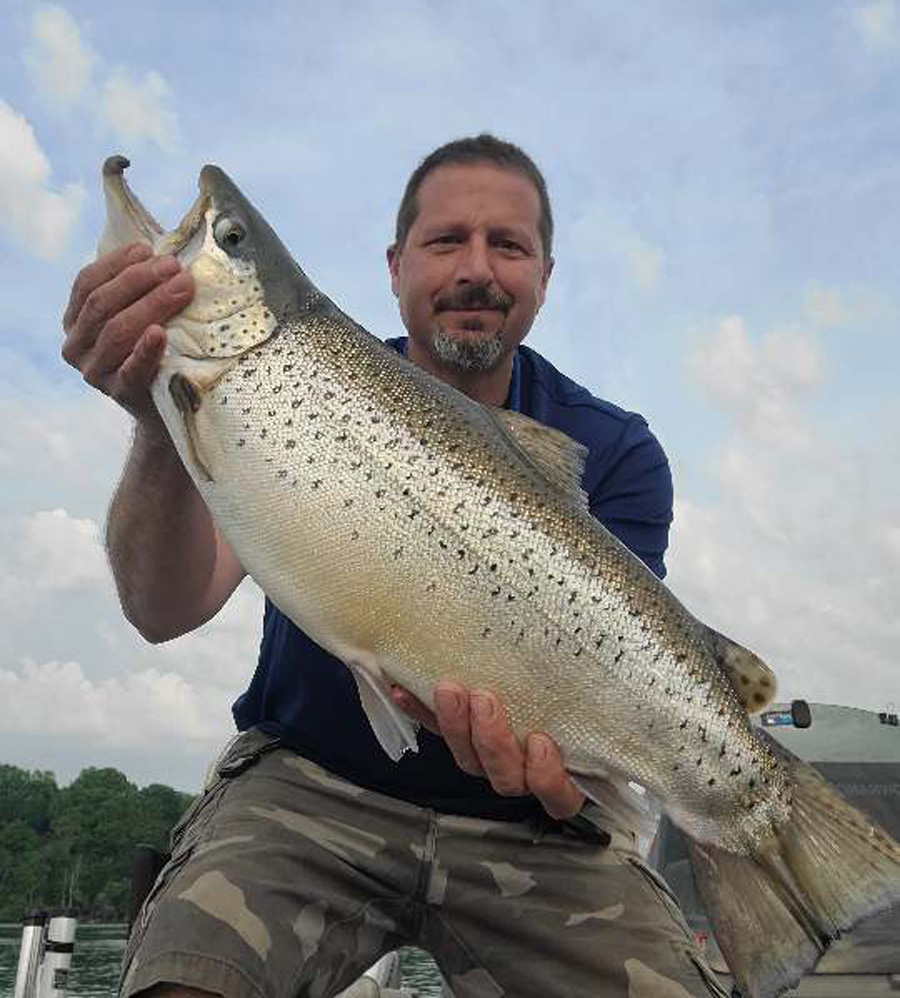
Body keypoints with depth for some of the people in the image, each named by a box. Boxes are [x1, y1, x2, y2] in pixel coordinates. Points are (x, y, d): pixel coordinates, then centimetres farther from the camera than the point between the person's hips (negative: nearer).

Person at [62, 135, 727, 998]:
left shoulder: (615, 454, -5)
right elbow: (166, 614, -18)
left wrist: (556, 736, -39)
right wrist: (161, 431, -36)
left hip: (531, 824, 1)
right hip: (309, 782, 0)